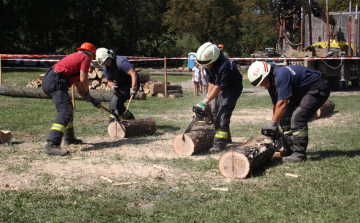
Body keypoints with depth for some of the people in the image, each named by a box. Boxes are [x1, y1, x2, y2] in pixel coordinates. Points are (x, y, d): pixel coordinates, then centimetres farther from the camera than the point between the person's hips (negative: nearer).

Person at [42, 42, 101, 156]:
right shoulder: (85, 57, 5)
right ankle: (51, 145, -33)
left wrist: (92, 100, 29)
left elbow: (77, 85, 31)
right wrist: (87, 93, 11)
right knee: (65, 112, -19)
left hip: (47, 81, 10)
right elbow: (83, 79, -6)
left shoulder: (76, 57, 32)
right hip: (55, 82, -10)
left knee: (67, 108, 26)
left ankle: (69, 138, 38)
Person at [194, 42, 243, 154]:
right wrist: (208, 99, -4)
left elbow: (218, 87, -30)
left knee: (224, 112, -18)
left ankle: (219, 143, -21)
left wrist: (205, 102, -27)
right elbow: (211, 83, 0)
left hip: (233, 87, -8)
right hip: (222, 88, 9)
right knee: (215, 112, 10)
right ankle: (225, 137, 27)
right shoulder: (208, 65, -9)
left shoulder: (223, 65, -35)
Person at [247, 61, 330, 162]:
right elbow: (276, 105, 9)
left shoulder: (281, 76, -29)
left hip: (318, 89, -11)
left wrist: (272, 124, -24)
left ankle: (299, 154, -18)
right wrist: (275, 127, 8)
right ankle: (289, 150, 9)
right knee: (285, 117, 3)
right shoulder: (271, 83, 2)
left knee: (297, 118, -22)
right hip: (302, 92, 11)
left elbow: (282, 104, -30)